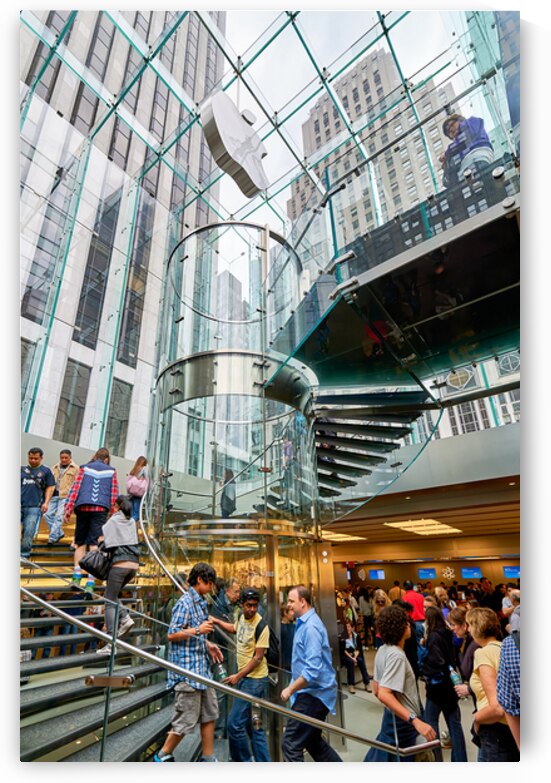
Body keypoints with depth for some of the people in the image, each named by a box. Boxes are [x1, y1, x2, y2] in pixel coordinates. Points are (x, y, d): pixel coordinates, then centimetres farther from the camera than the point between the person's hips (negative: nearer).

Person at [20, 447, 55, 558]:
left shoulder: (46, 471, 8)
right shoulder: (22, 469, 13)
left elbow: (50, 487, 7)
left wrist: (46, 502, -4)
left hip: (34, 506, -2)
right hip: (20, 505, 2)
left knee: (29, 531, -4)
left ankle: (24, 554, 7)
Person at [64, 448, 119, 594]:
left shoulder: (85, 468, 12)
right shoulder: (111, 471, 12)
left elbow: (75, 488, 5)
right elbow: (114, 493, 8)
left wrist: (68, 509, 6)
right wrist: (113, 514, 12)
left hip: (83, 507, 1)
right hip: (101, 509, -1)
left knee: (80, 542, 14)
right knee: (94, 543, -2)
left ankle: (77, 576, 2)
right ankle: (90, 582, -7)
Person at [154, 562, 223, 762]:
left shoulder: (201, 602, 11)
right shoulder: (185, 603, -17)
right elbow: (171, 635, -19)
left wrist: (208, 645, 9)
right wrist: (197, 630, -26)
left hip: (202, 667, 9)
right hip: (187, 669, -9)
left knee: (209, 713, 16)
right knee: (186, 719, 3)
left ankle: (208, 757, 29)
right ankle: (163, 756, 24)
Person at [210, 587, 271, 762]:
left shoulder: (261, 626, -22)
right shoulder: (242, 617, -1)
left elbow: (258, 658, -20)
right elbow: (234, 629, 24)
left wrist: (238, 676, -18)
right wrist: (216, 621, 20)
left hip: (255, 680, -8)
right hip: (244, 677, 8)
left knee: (235, 723, -4)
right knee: (254, 726, 16)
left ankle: (245, 760, 16)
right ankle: (263, 763, 29)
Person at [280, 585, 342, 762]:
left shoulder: (310, 627, -23)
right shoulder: (304, 623, 8)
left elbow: (313, 670, -29)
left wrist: (290, 689, -18)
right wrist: (293, 687, 18)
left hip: (313, 694, -10)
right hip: (312, 693, 10)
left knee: (291, 745, -3)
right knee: (313, 741, 22)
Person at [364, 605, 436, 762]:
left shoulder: (382, 650, 2)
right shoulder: (397, 655, -25)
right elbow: (384, 694, -33)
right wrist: (416, 721, -36)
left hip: (393, 719, 8)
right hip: (402, 723, -8)